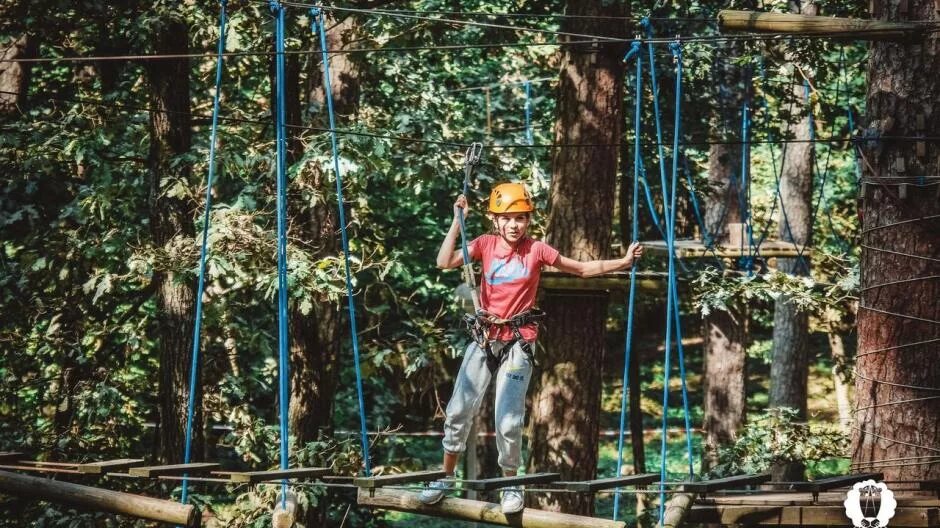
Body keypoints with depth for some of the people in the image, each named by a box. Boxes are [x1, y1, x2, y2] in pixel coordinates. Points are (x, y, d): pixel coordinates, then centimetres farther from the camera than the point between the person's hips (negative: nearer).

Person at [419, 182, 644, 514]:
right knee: (459, 410, 1)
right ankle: (446, 477, 17)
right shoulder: (486, 245, -1)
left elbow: (583, 269, 5)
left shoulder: (537, 251, -4)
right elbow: (445, 262, -13)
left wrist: (623, 262, -3)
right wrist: (457, 221, -18)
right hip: (484, 339, 2)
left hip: (518, 343, -2)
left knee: (508, 422, -5)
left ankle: (510, 484, 14)